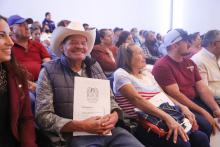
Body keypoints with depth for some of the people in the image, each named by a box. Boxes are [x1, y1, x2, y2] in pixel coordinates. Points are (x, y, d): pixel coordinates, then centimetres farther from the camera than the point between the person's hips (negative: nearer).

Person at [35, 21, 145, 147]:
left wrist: (114, 115, -5)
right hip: (76, 135, -4)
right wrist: (82, 126, -18)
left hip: (108, 130, 4)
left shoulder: (94, 66, 12)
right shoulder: (49, 71, -2)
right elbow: (44, 116, -8)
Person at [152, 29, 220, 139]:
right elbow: (176, 95, -19)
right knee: (205, 125, -26)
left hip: (195, 101, 8)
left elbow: (202, 88, 6)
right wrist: (203, 112, -21)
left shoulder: (190, 63, 12)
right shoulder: (162, 66, -13)